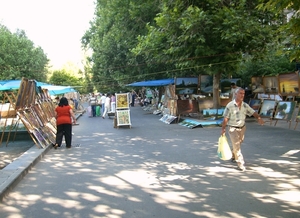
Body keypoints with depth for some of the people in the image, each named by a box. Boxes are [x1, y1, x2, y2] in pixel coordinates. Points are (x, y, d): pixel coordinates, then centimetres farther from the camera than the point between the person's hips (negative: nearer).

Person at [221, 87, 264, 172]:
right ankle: (240, 164, 0)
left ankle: (233, 156, 47)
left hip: (242, 128, 5)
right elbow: (226, 118, -12)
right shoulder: (230, 105, -15)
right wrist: (223, 128, -11)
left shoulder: (245, 105, -2)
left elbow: (253, 112, -7)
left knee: (238, 144, 21)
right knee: (236, 146, -6)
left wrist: (259, 118, -27)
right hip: (233, 129, -5)